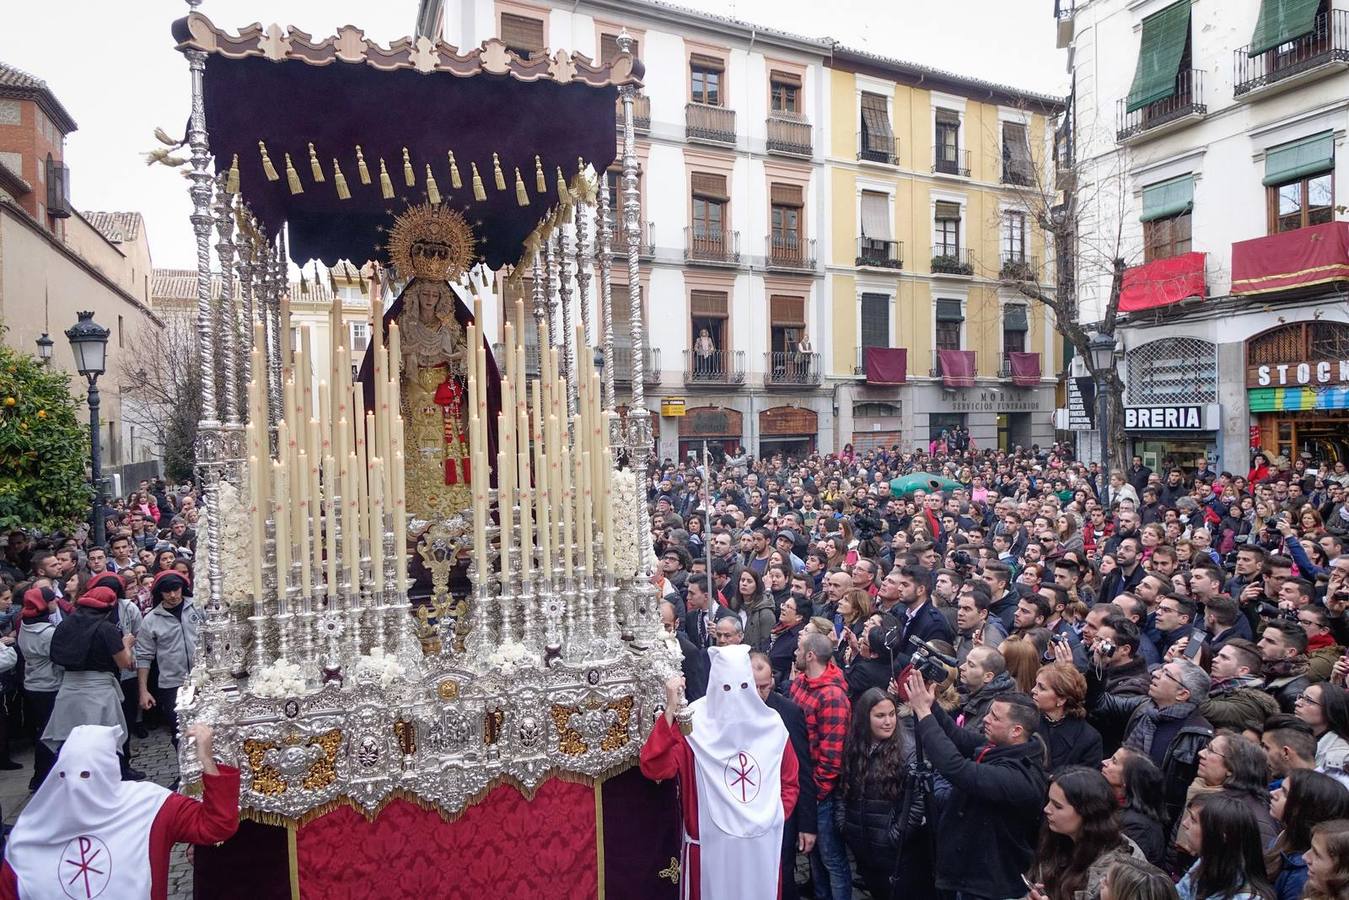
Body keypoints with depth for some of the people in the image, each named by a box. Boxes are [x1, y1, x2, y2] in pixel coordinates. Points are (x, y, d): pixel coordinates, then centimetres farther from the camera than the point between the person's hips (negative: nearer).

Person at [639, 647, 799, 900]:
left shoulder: (771, 725, -2)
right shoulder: (694, 726, -16)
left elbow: (789, 781, 12)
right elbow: (654, 768, -30)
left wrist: (777, 815, -1)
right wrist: (671, 710, -36)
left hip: (763, 844, 3)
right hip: (711, 845, -3)